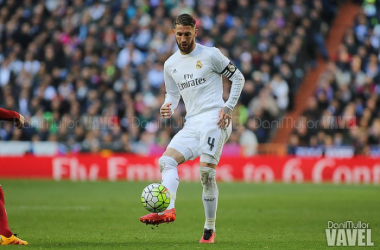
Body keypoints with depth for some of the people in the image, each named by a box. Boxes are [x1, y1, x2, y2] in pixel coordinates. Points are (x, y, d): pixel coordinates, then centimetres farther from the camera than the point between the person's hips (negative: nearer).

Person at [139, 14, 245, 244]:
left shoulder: (210, 55, -2)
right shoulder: (170, 65, 14)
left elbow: (238, 77, 3)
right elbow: (173, 94, 24)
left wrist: (229, 107, -7)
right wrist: (168, 107, 0)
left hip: (213, 118, -6)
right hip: (191, 124, 6)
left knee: (207, 172, -16)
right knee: (166, 161, -15)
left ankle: (210, 229, -8)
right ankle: (168, 209, -33)